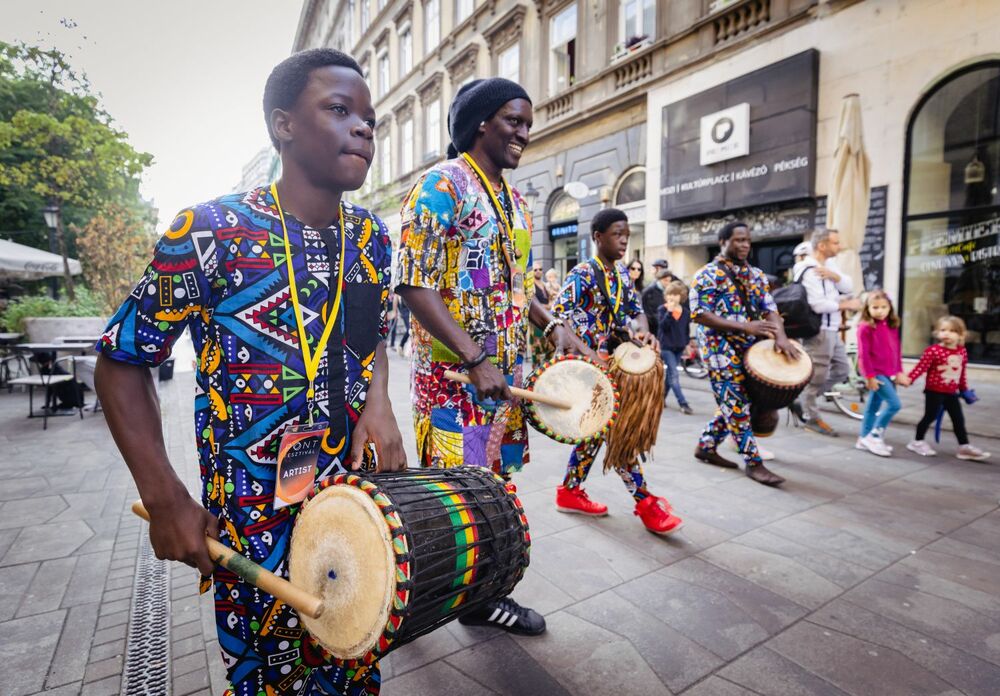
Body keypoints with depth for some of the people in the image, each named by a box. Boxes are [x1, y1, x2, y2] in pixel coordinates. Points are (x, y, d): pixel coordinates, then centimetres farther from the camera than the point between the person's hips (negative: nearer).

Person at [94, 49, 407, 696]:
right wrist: (165, 499, -12)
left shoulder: (372, 236, 0)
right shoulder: (211, 231, -14)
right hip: (253, 521, -4)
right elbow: (122, 363, -5)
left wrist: (378, 400, -7)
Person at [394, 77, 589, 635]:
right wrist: (475, 361, -22)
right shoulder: (442, 185, -10)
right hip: (453, 374, -8)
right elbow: (415, 284, -18)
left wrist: (553, 325, 6)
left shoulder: (515, 200, 16)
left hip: (506, 372, 8)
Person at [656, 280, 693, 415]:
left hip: (679, 347, 5)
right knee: (674, 375, -11)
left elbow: (687, 329, 15)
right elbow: (663, 325, -19)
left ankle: (662, 396, 28)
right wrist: (669, 311, -27)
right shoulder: (662, 310, -5)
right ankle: (683, 403, -12)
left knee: (670, 373, 13)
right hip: (666, 346, -5)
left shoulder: (686, 311, 6)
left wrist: (687, 343, 14)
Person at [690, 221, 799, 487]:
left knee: (733, 403, 11)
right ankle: (754, 462, 2)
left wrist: (780, 336, -16)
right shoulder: (707, 275, -7)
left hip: (749, 348, 7)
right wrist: (745, 327, -22)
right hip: (720, 348, -7)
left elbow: (770, 309, 6)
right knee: (737, 404, -5)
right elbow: (699, 315, -16)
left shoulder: (756, 275, 13)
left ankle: (706, 445, 25)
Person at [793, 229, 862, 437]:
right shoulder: (810, 271, -18)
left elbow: (848, 287, 3)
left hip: (832, 330, 10)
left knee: (842, 370, 18)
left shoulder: (829, 264, 11)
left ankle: (804, 396, 25)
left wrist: (833, 276, -15)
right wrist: (847, 305, -14)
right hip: (819, 331, -10)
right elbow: (818, 305, -26)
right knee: (816, 376, 1)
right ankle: (813, 419, 14)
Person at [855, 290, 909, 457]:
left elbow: (896, 351, 15)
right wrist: (869, 376, -16)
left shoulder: (892, 327, 10)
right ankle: (873, 437, -3)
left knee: (874, 406, 13)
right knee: (894, 404, -13)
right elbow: (863, 354, -14)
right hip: (875, 373, -7)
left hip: (889, 373, 8)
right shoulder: (865, 327, -12)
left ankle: (864, 438, 23)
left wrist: (899, 372, 12)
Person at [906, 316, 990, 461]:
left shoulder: (962, 352, 4)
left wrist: (964, 389, 19)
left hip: (952, 393, 6)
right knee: (930, 416, 2)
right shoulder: (933, 350, -17)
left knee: (959, 419, 11)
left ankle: (964, 447, 21)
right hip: (934, 392, -6)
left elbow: (962, 373, 14)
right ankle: (918, 442, 16)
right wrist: (909, 378, -30)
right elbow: (921, 367, -19)